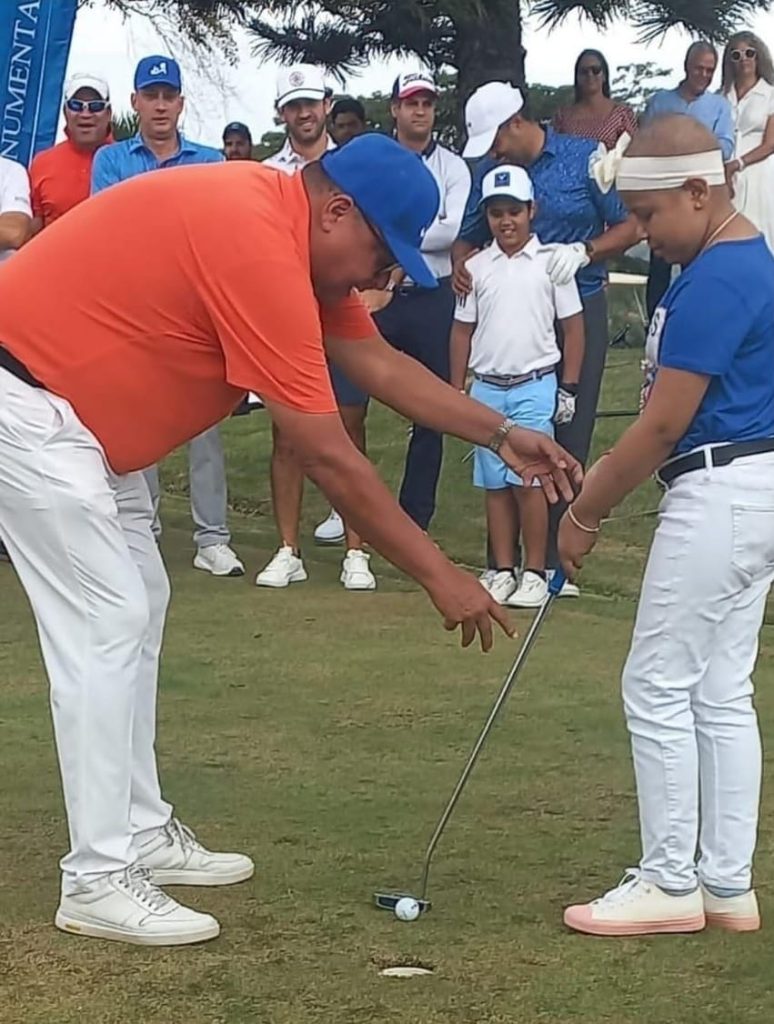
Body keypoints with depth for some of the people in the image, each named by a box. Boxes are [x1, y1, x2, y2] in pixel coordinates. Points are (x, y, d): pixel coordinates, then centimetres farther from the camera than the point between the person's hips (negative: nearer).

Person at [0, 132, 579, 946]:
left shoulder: (295, 231, 3)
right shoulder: (260, 247, -27)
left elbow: (380, 364, 13)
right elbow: (329, 459, -24)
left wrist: (501, 436, 6)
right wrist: (439, 576, -18)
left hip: (81, 407, 11)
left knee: (137, 608, 14)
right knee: (104, 623, -11)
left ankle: (141, 833, 22)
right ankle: (99, 880, -5)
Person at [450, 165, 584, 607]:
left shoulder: (551, 262, -1)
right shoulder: (476, 267, 7)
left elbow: (573, 326, 2)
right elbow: (463, 330, 12)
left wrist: (569, 388, -1)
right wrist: (456, 391, 9)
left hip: (534, 386, -3)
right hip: (487, 388, 3)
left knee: (528, 481, -7)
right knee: (495, 485, 6)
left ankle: (535, 574, 0)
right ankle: (503, 571, 13)